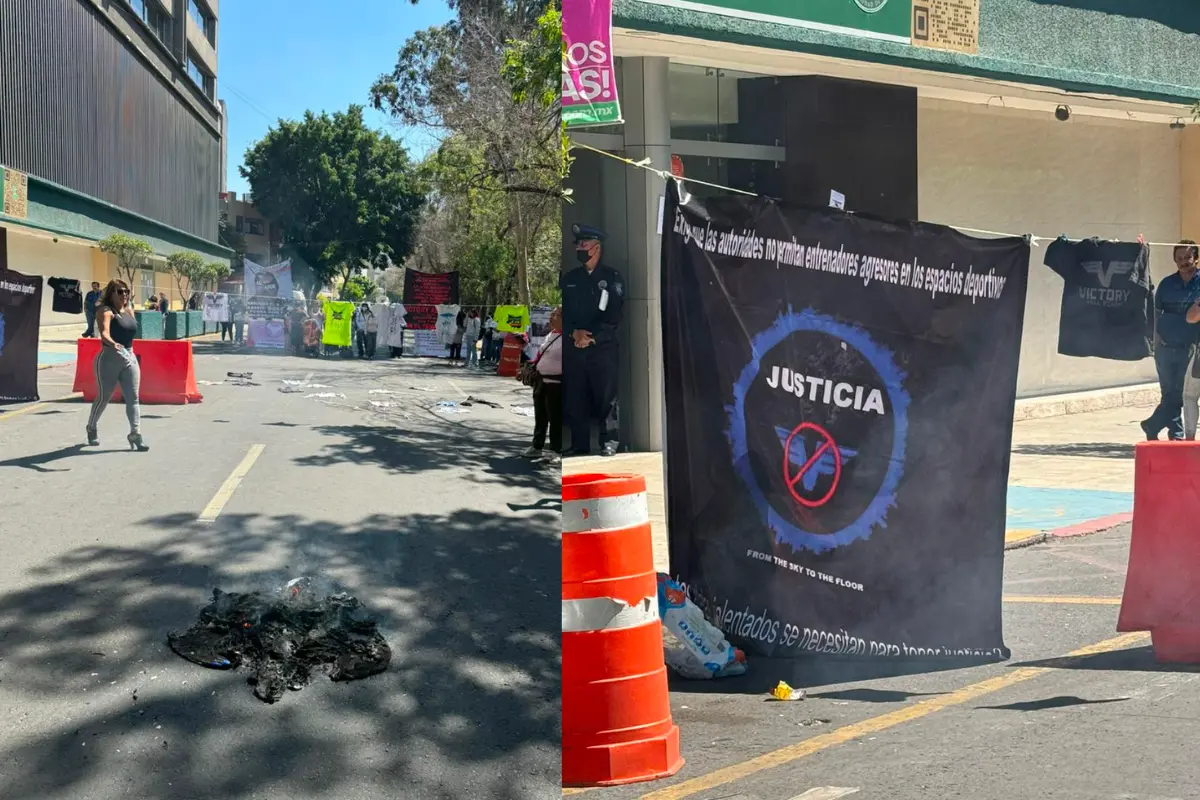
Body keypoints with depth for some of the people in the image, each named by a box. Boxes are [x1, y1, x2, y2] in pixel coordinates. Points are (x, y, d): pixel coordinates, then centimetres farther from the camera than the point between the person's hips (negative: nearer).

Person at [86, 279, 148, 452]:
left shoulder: (129, 310, 9)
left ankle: (135, 434, -7)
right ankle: (92, 428, 32)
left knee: (133, 398, -4)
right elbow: (104, 333, -31)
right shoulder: (106, 311, -13)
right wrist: (113, 344, -48)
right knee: (103, 397, 8)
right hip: (109, 359, -6)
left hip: (129, 358, 6)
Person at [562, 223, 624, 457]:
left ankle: (609, 444, 5)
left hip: (603, 348, -3)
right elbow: (562, 312, 6)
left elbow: (613, 315, -6)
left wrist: (592, 337, -14)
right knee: (575, 399, 5)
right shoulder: (568, 278, 13)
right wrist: (574, 333, -12)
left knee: (606, 397, -5)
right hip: (573, 349, 4)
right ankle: (579, 447, 13)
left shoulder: (612, 277, 2)